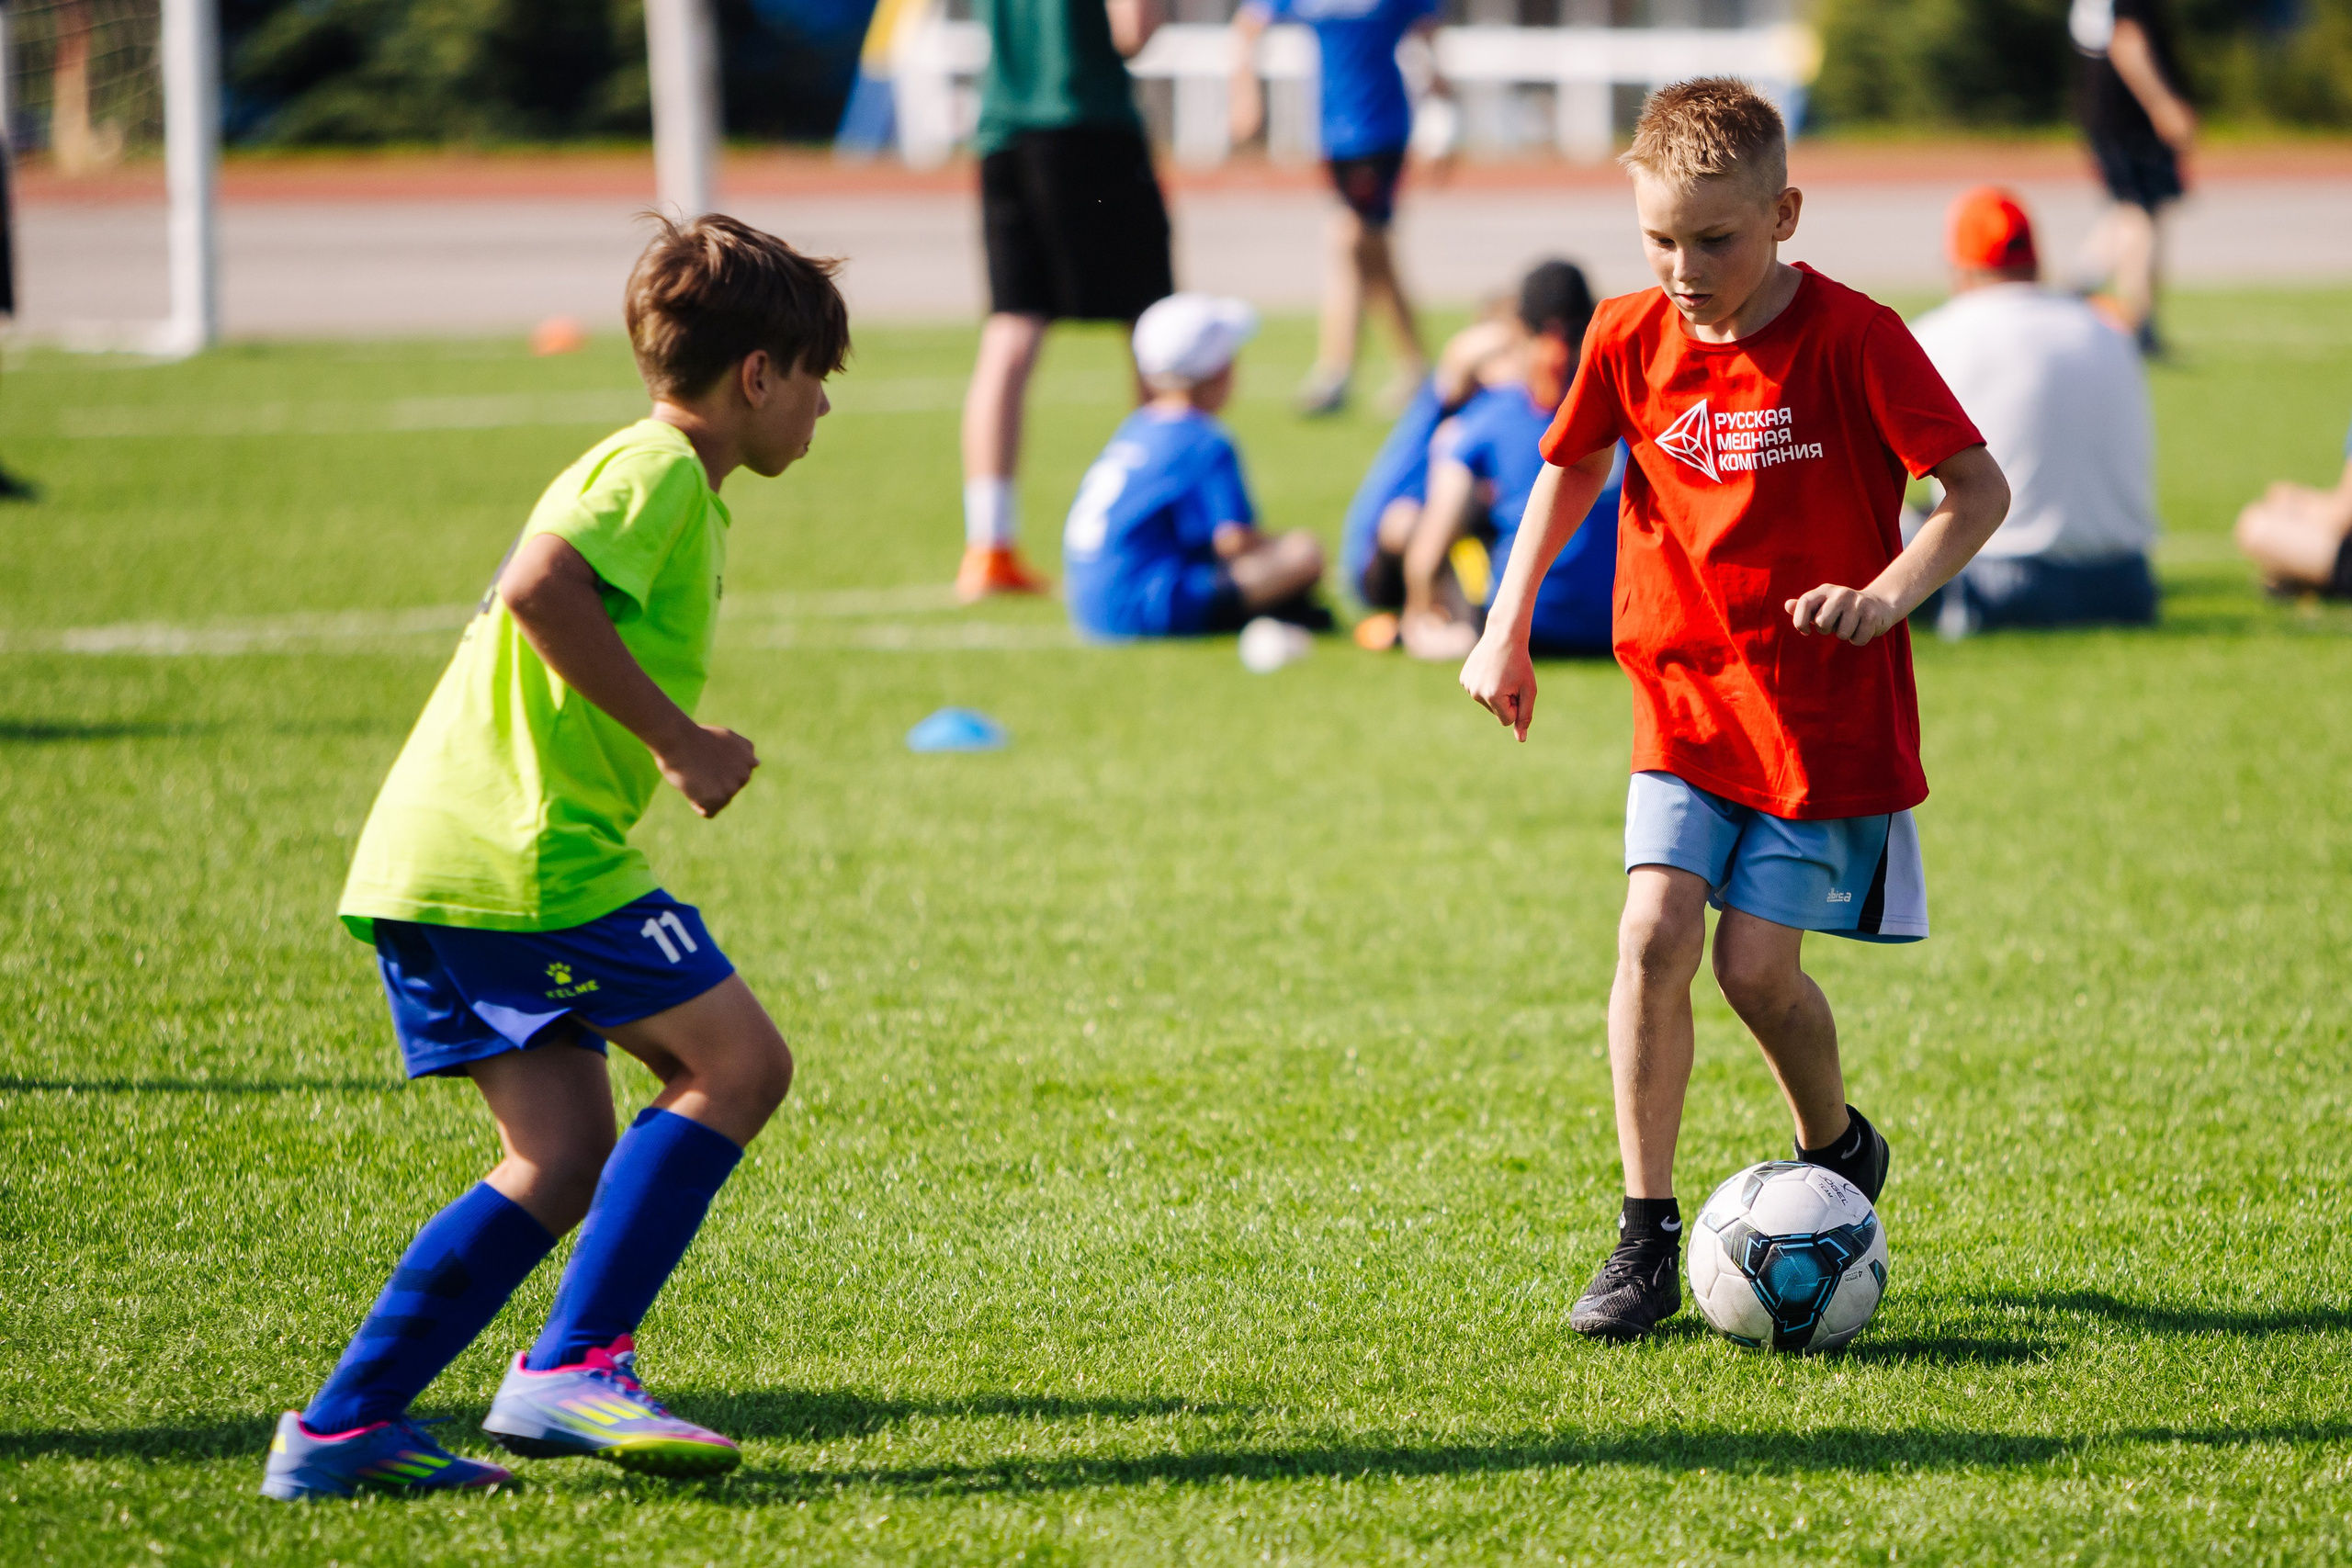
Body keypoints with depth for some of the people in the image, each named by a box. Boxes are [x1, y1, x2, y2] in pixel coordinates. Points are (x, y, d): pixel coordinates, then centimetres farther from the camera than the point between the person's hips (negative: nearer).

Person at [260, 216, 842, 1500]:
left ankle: (341, 1428, 3)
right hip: (521, 856, -10)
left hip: (425, 863, 10)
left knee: (566, 1156, 8)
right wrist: (677, 740, -18)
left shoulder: (643, 473, 24)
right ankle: (572, 1365, -11)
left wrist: (680, 749, 22)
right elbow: (540, 587, -23)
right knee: (738, 1062, -7)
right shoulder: (658, 467, -7)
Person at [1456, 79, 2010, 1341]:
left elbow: (1979, 488, -13)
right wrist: (1507, 626, 11)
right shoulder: (1631, 340, -1)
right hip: (1686, 703, 3)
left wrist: (1890, 591, -29)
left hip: (1828, 713, -3)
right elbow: (1572, 466, 17)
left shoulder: (1851, 340, -14)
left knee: (1756, 961, -8)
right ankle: (1647, 1239, -6)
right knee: (1654, 931, -13)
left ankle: (1839, 1150, 24)